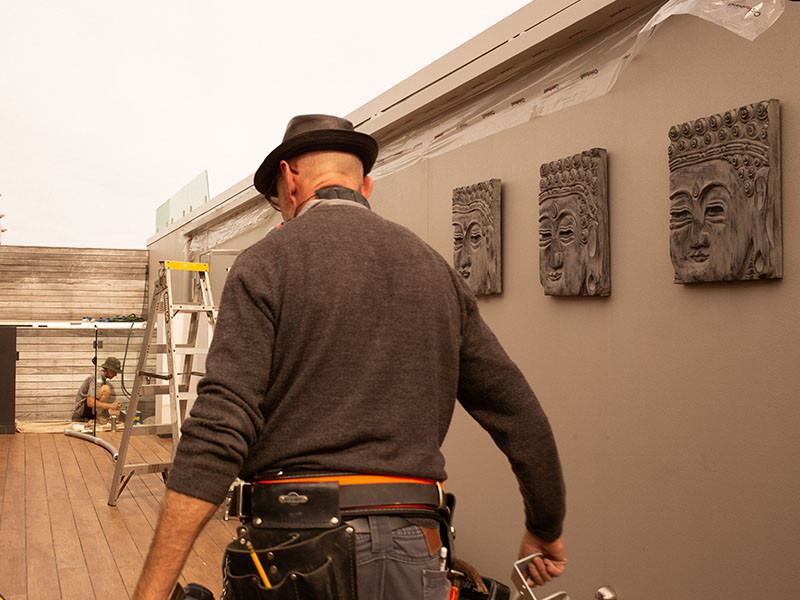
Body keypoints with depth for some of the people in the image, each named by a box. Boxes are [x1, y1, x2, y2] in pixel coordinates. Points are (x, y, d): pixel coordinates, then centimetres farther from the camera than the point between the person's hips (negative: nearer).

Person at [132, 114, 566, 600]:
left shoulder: (266, 263, -5)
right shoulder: (436, 270, 8)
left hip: (292, 545, -3)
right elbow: (520, 416, 10)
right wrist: (546, 529, 24)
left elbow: (218, 433, -16)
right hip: (408, 551, 4)